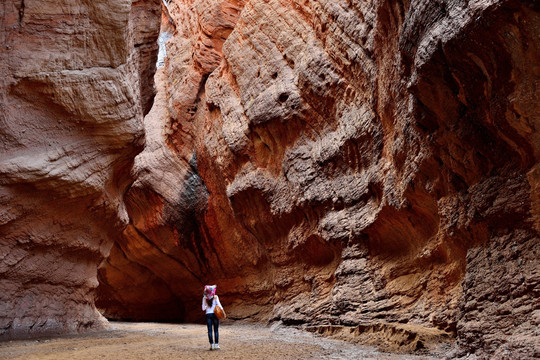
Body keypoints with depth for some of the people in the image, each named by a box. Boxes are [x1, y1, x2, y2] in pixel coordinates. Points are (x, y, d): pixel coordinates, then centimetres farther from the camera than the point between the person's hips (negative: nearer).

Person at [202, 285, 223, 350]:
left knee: (210, 330, 4)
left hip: (208, 315, 1)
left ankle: (212, 345, 2)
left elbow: (203, 308, 2)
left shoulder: (204, 298, 0)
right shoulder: (215, 297, -6)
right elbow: (219, 305, -8)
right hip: (215, 314, -1)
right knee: (216, 330, 5)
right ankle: (216, 344, 4)